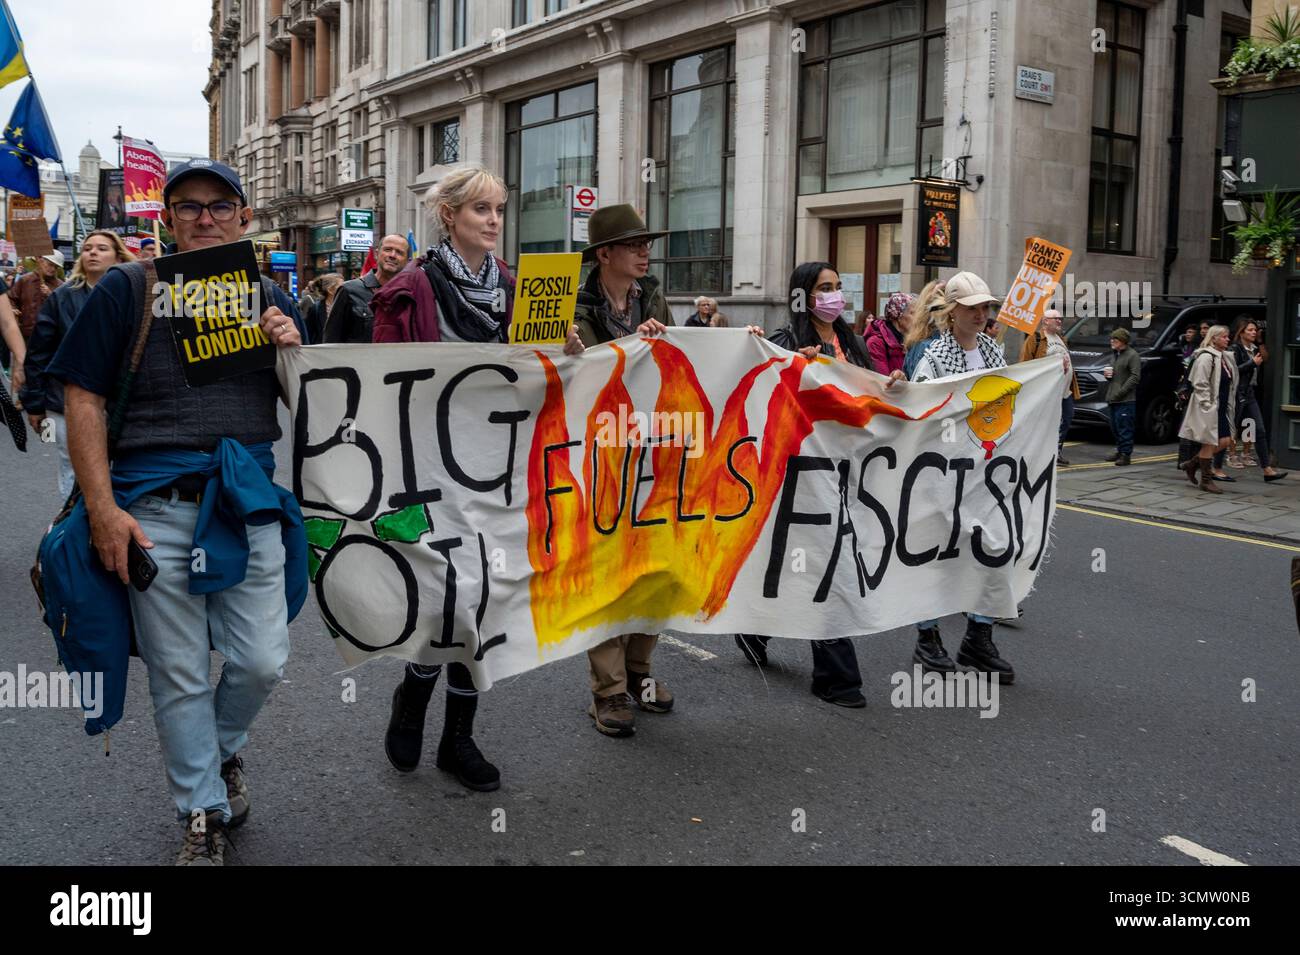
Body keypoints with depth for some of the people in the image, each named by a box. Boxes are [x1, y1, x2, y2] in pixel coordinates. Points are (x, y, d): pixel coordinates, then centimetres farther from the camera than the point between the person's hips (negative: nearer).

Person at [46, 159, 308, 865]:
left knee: (263, 661, 4)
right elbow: (82, 401, -2)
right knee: (179, 675, 6)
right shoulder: (127, 290, 1)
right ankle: (204, 813, 24)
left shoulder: (271, 300, 11)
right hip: (156, 510, -2)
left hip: (251, 503, 3)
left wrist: (293, 353, -7)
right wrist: (103, 509, -10)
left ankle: (223, 748, 36)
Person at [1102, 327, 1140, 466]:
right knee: (1115, 427, 11)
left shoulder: (1132, 356, -7)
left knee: (1124, 428, -9)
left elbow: (1135, 377, -15)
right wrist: (1107, 374, 7)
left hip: (1126, 400, -9)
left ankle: (1126, 454, -7)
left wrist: (1120, 392, -19)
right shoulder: (1115, 355, 20)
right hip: (1113, 399, 9)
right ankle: (1119, 451, 20)